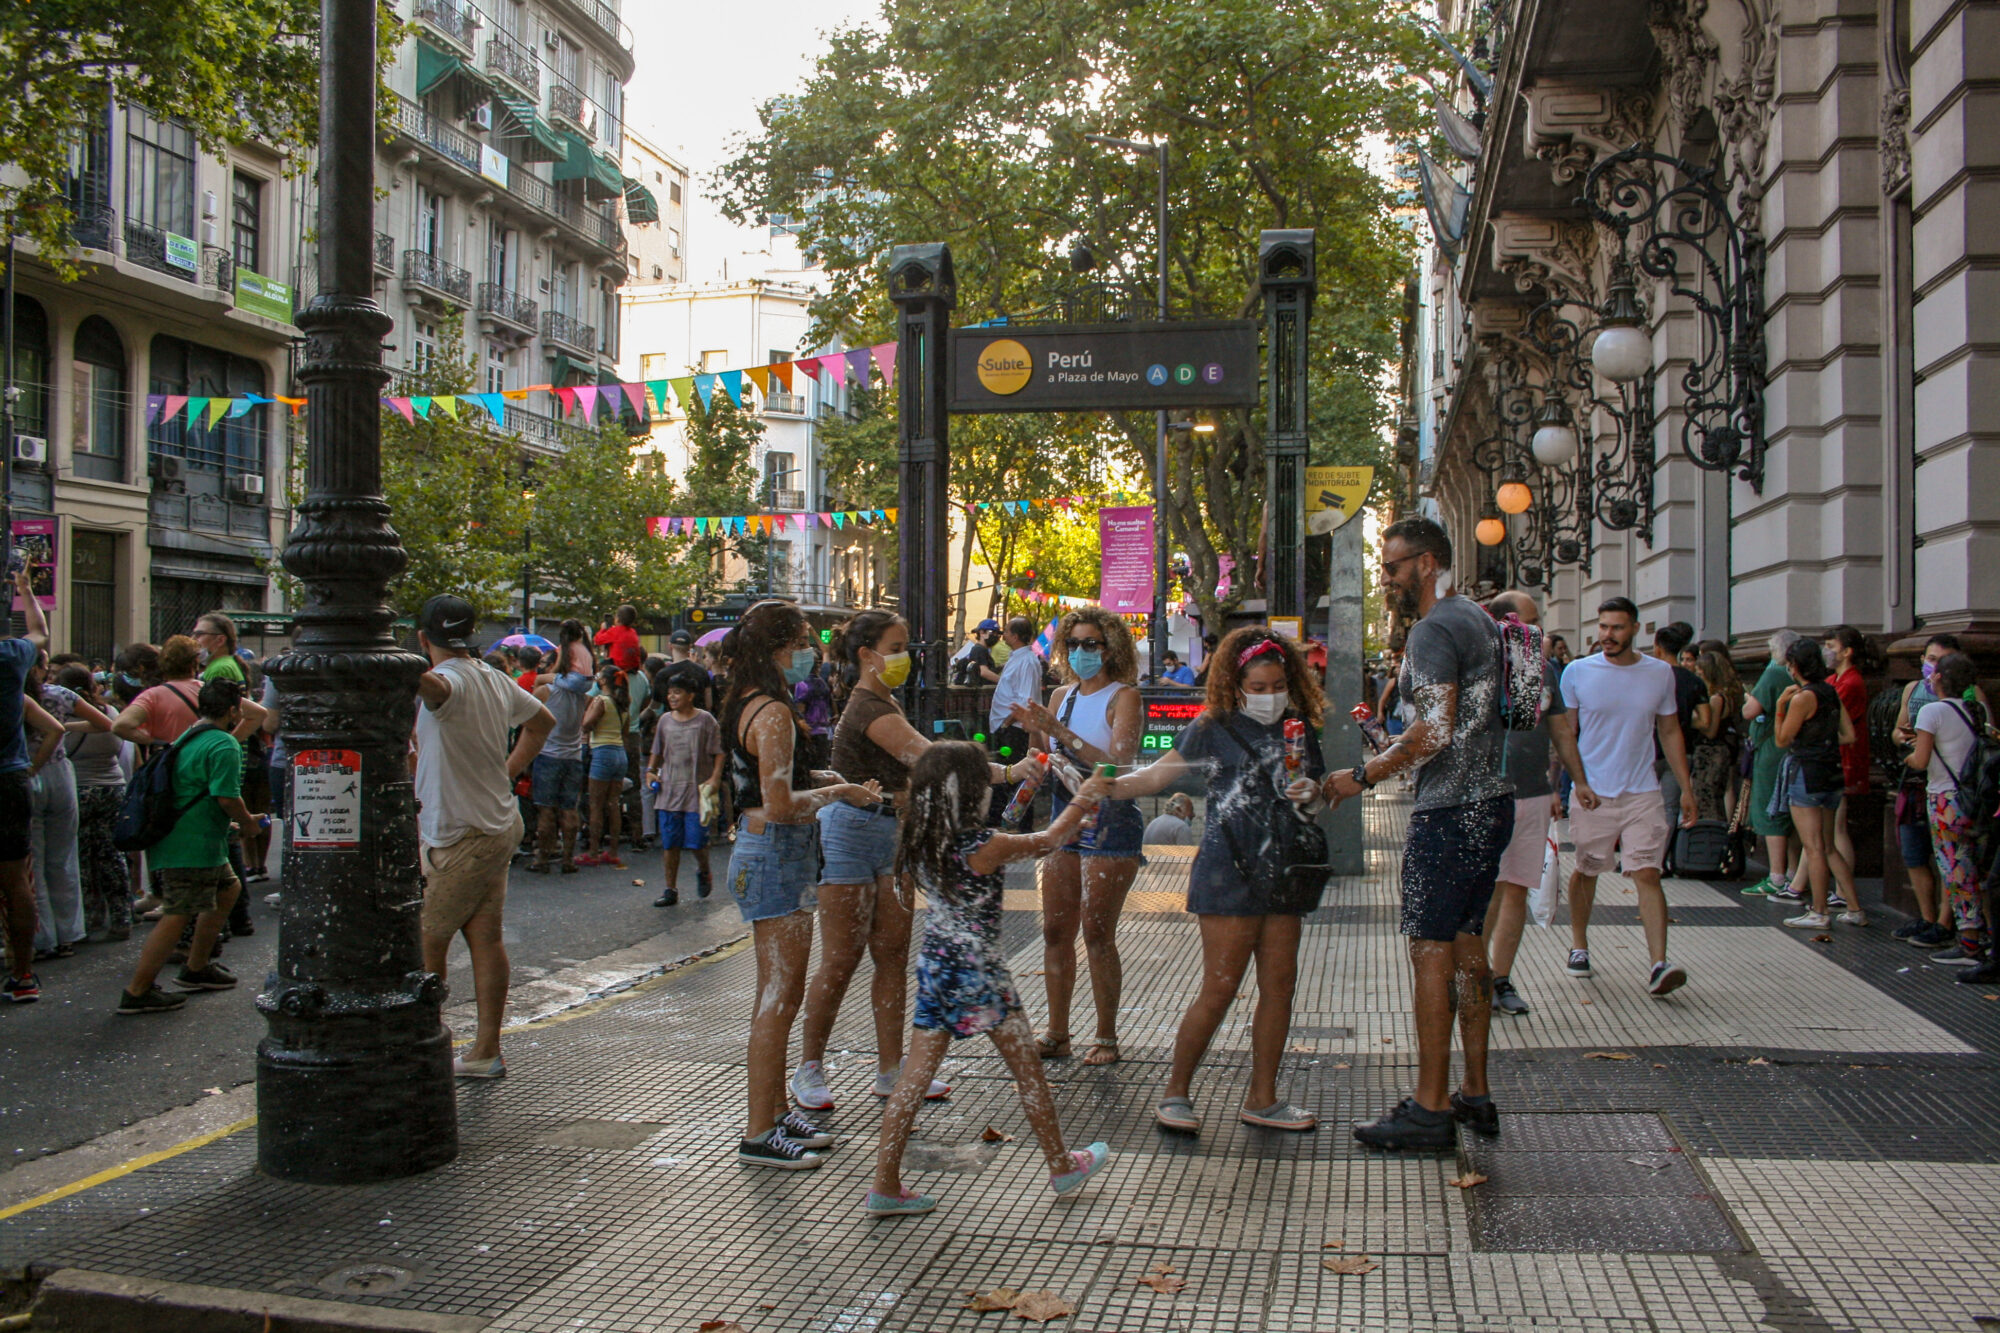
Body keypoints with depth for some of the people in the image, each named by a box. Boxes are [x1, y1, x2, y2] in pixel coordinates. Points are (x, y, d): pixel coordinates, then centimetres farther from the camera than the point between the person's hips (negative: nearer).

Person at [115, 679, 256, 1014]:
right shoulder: (224, 745, -14)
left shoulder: (188, 738, 18)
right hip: (192, 845, -11)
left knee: (229, 888, 22)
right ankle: (137, 992, -8)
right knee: (177, 914, -9)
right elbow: (227, 797, -22)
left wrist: (228, 822, 27)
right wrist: (247, 822, -1)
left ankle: (196, 968, 27)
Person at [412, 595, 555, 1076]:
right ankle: (486, 1051, 14)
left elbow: (431, 685, -45)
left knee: (426, 944, 2)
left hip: (458, 838, -8)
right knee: (486, 938, 9)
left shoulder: (451, 680, -18)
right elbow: (542, 721, 25)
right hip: (499, 826, 8)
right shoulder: (496, 680, 9)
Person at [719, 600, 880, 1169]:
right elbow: (780, 807, -24)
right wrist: (838, 792, -11)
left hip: (760, 854, 11)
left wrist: (816, 779, 12)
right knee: (780, 997, -5)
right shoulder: (773, 713, -19)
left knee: (778, 994, 17)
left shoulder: (748, 705, 12)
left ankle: (776, 1111, 27)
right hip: (775, 858, -11)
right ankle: (760, 1134, 1)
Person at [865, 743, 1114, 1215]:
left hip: (935, 969, 5)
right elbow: (1047, 841, -3)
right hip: (980, 973, -5)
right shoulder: (984, 847, -18)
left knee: (916, 1075, 7)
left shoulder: (918, 846, 0)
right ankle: (1062, 1167, 27)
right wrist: (1081, 803, 15)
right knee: (1028, 1070, 12)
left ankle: (885, 1185, 7)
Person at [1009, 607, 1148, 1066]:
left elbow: (1118, 762, -18)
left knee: (1097, 933, -6)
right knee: (1055, 931, 6)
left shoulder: (1124, 697, -5)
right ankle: (1056, 1033, 15)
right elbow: (1045, 765, 13)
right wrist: (1034, 734, -7)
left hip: (1110, 822, -6)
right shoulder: (1061, 696, 13)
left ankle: (1106, 1037, 5)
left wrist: (1060, 733, -22)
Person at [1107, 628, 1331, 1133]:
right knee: (1220, 987, -6)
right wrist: (1113, 786, -21)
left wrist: (1310, 792, -6)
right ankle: (1176, 1092, 6)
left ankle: (1262, 1097, 18)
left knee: (1279, 984, 7)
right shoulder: (1213, 730, -3)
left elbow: (1316, 794, 17)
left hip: (1284, 876, 6)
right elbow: (1157, 774, -5)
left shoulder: (1299, 730, 11)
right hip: (1230, 877, -6)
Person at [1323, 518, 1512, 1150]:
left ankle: (1430, 1109, -2)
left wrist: (1362, 776, -14)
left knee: (1431, 952, -5)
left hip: (1450, 812, -10)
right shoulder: (1480, 619, 16)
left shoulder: (1433, 630, -14)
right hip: (1491, 798, 10)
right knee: (1468, 945, 14)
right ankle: (1475, 1094, 20)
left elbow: (1434, 733, -22)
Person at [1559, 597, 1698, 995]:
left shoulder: (1660, 674, 4)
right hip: (1592, 795, 0)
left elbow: (1670, 733, 12)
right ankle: (1579, 946, 31)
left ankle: (1659, 965, -13)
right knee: (1585, 872, 11)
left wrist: (1686, 789, 8)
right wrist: (1580, 782, -10)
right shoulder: (1578, 672, -2)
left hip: (1643, 794, 1)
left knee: (1648, 874, -8)